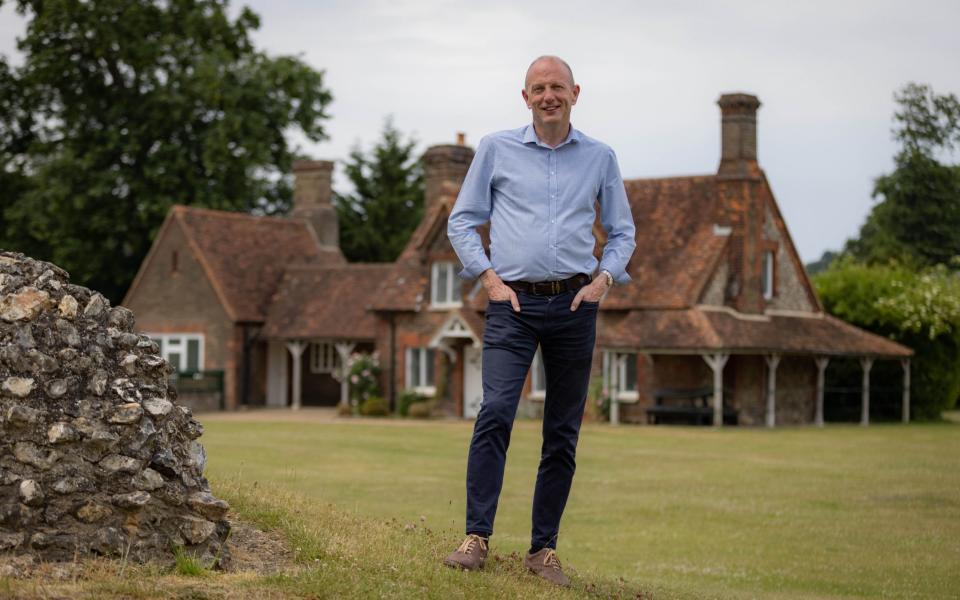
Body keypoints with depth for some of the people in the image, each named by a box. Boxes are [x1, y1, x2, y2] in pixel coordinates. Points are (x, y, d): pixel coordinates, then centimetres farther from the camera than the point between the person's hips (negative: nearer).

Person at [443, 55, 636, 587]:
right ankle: (476, 538, -16)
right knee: (495, 414, -18)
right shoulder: (496, 149, 7)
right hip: (513, 303, -2)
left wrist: (603, 279, 0)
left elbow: (622, 232, 17)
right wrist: (489, 278, -3)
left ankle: (543, 550, 10)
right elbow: (462, 222, 9)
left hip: (574, 306, 2)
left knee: (563, 433, 3)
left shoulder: (599, 158, 11)